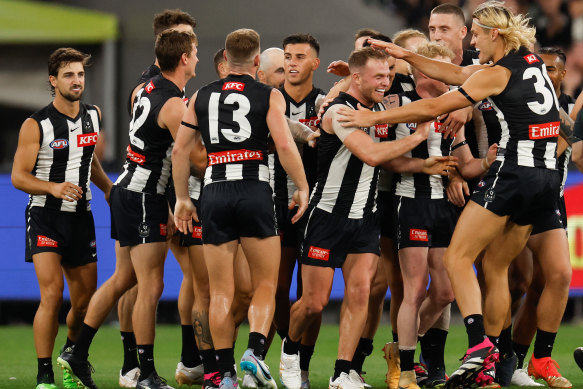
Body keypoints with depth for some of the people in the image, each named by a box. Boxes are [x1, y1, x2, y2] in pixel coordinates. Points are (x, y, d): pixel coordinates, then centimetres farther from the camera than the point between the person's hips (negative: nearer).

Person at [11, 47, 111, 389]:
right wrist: (53, 187, -26)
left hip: (81, 218, 5)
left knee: (86, 301, 8)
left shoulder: (94, 117, 8)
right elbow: (18, 176, -9)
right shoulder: (36, 126, -9)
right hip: (46, 216, -5)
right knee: (52, 293, -19)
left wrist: (109, 188, 10)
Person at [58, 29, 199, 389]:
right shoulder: (174, 105, -18)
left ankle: (78, 354, 21)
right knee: (151, 287, -5)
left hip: (127, 191, 9)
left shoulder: (149, 88, 9)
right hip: (144, 198, -9)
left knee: (124, 278, 17)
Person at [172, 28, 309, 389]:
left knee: (221, 292, 6)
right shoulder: (269, 96, 3)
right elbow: (285, 145, -9)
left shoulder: (202, 97, 12)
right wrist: (303, 188, 2)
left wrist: (182, 198, 18)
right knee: (266, 284, 8)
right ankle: (255, 350, -13)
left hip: (215, 194, 2)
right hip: (255, 189, -2)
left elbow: (180, 150, 11)